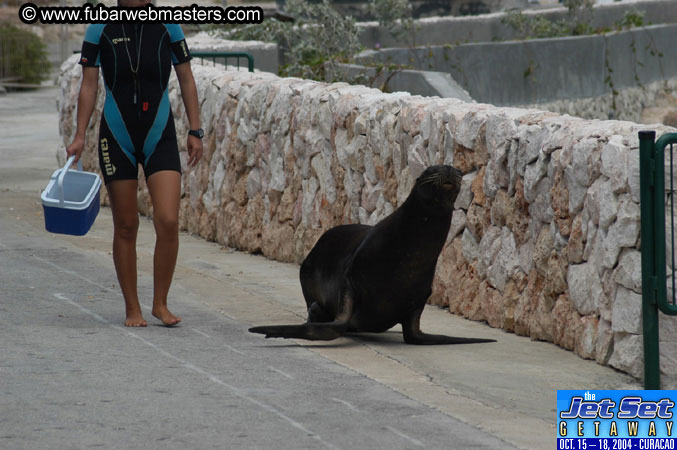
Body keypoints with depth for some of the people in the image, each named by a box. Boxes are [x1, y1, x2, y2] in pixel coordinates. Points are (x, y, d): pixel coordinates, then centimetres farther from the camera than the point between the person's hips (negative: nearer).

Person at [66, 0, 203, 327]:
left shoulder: (167, 26, -1)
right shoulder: (100, 30, -4)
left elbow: (186, 80, 5)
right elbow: (89, 86, -1)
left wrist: (195, 131, 2)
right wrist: (79, 136, -7)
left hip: (160, 138, 0)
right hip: (117, 138, 0)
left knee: (168, 221, -12)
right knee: (125, 227, 4)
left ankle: (160, 303, 5)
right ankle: (132, 309, 16)